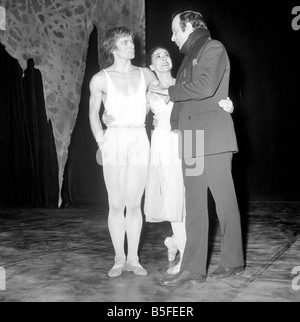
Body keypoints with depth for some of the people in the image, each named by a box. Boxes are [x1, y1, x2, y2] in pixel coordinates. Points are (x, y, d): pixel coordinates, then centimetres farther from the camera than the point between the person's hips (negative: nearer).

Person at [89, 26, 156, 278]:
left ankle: (133, 259, 11)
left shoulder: (146, 75, 7)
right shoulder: (100, 79, 1)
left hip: (140, 142, 2)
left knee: (134, 204, 2)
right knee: (117, 205, 1)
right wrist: (100, 141, 2)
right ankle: (119, 259, 12)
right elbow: (94, 111, 11)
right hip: (114, 142, -1)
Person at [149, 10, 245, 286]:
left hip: (213, 138, -8)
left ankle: (234, 262, 13)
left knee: (225, 201, 0)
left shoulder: (213, 48, 0)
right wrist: (174, 125, 8)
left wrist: (169, 92, -6)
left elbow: (205, 87, -16)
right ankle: (193, 269, 6)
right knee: (194, 206, 4)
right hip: (191, 141, 8)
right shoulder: (189, 56, 25)